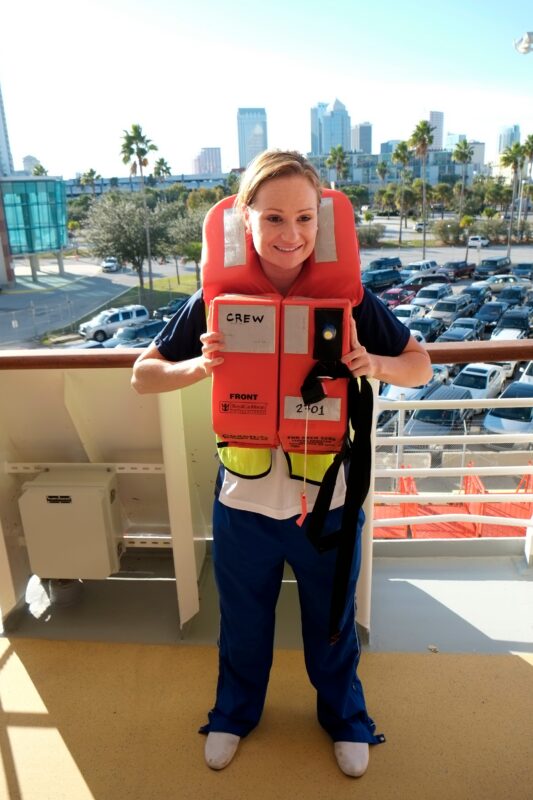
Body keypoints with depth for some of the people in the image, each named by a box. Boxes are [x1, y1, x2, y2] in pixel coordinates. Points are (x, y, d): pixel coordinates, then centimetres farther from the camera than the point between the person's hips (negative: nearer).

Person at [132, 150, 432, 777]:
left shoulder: (348, 297, -13)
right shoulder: (218, 299, -13)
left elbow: (421, 366, -2)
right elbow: (143, 375, -5)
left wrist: (374, 363, -24)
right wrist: (201, 366, -25)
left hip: (329, 501, 0)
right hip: (244, 501, 1)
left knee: (332, 622, 23)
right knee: (242, 622, 24)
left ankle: (344, 715, 55)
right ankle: (234, 711, 56)